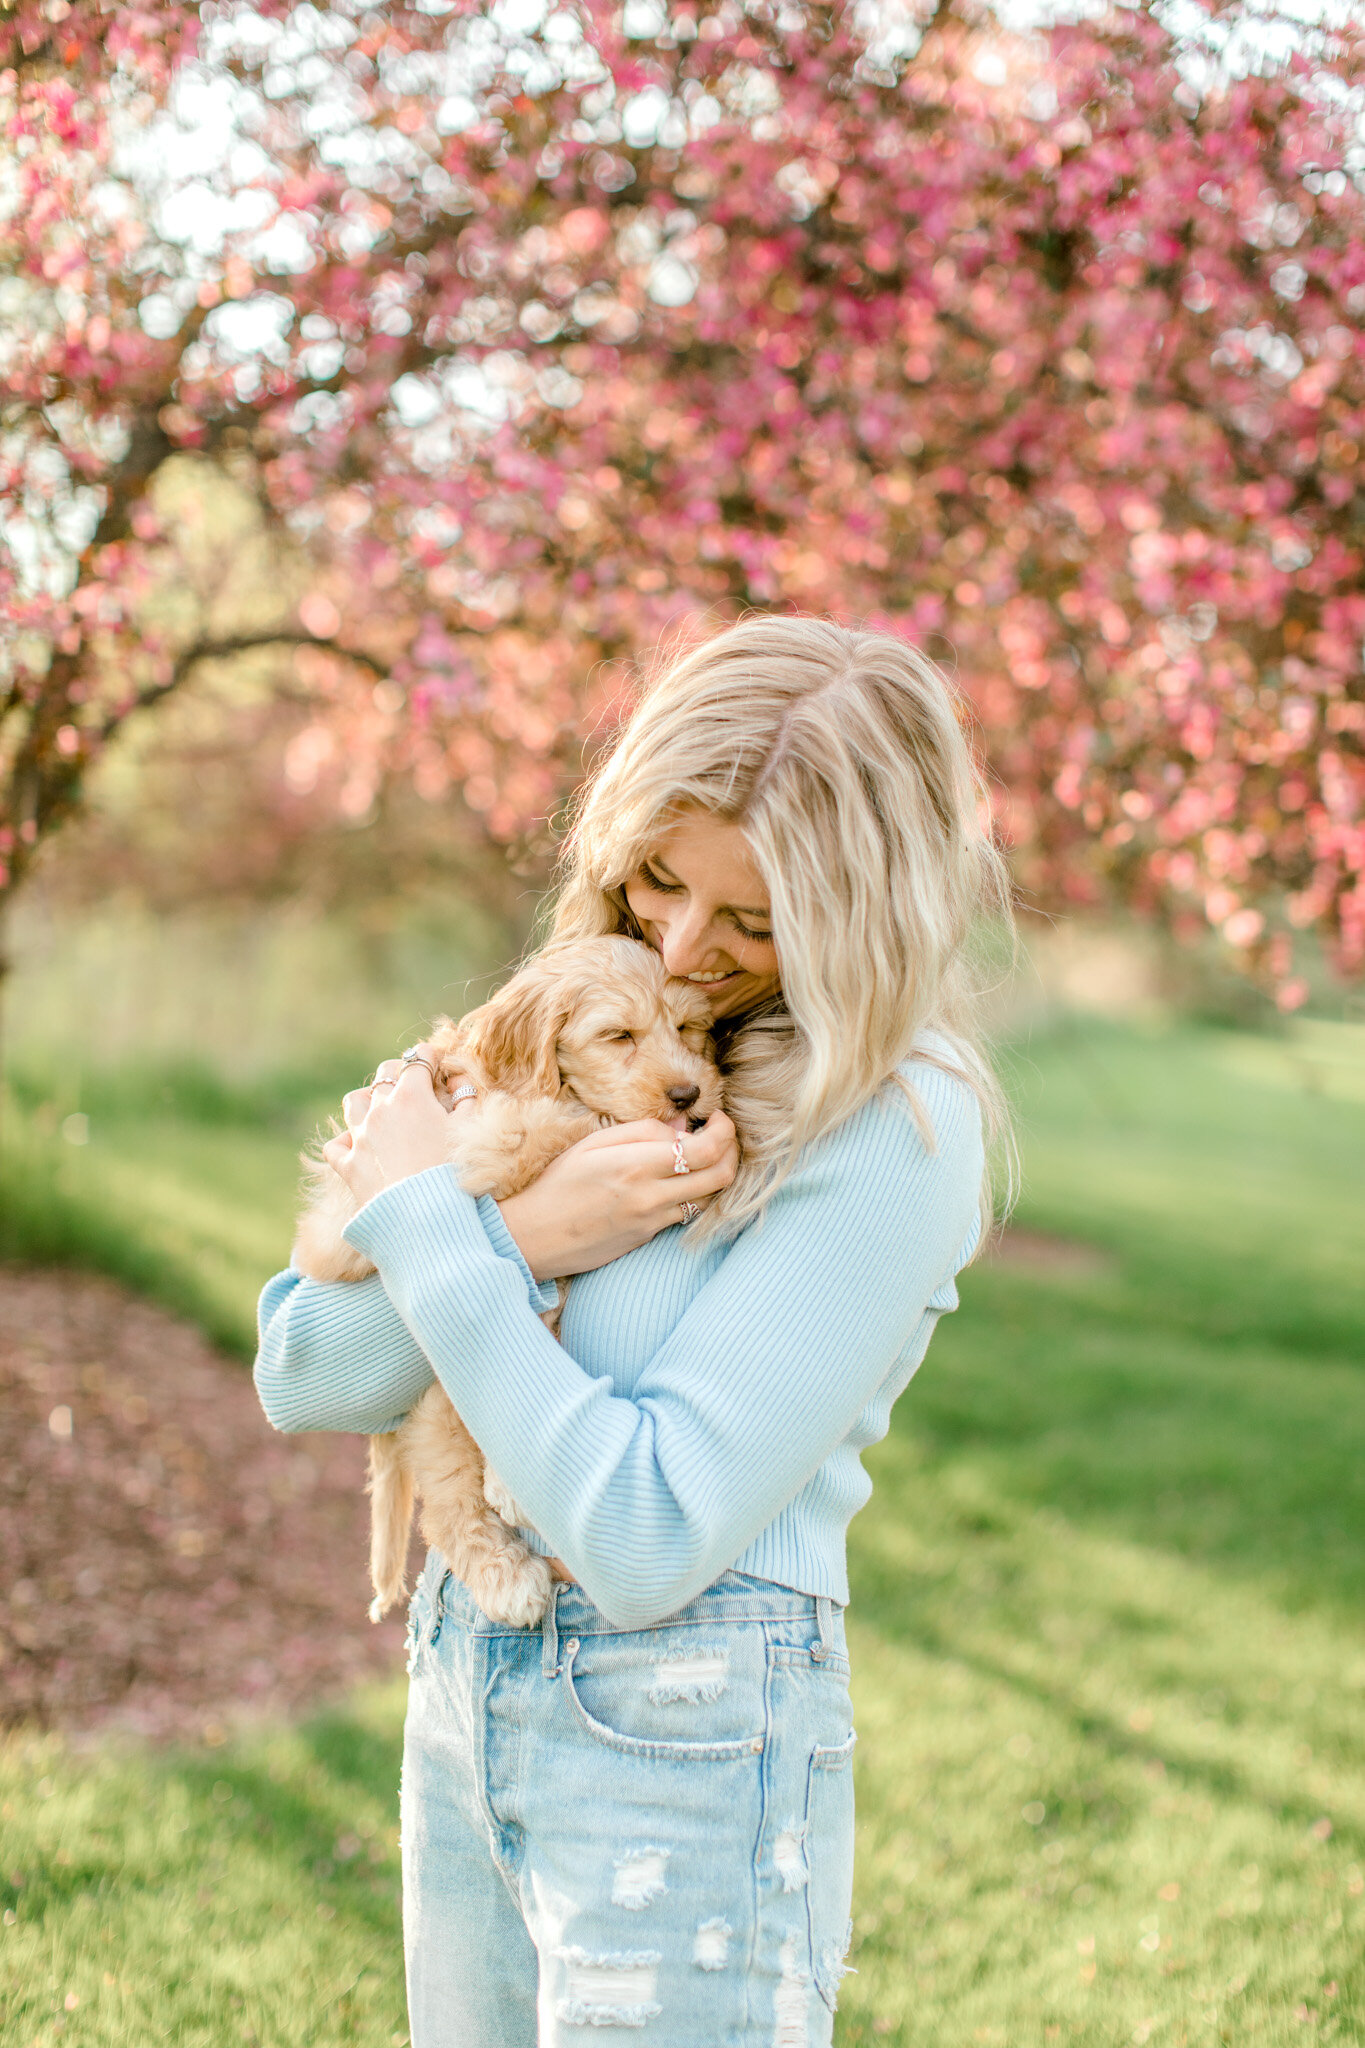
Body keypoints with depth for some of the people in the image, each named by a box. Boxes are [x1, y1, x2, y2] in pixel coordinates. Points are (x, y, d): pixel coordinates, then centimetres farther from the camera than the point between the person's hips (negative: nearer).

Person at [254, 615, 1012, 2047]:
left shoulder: (894, 1131, -17)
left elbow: (644, 1540, -22)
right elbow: (305, 1379, -1)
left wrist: (422, 1218, -16)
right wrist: (528, 1233, -18)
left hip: (688, 1763, -6)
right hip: (467, 1701, 7)